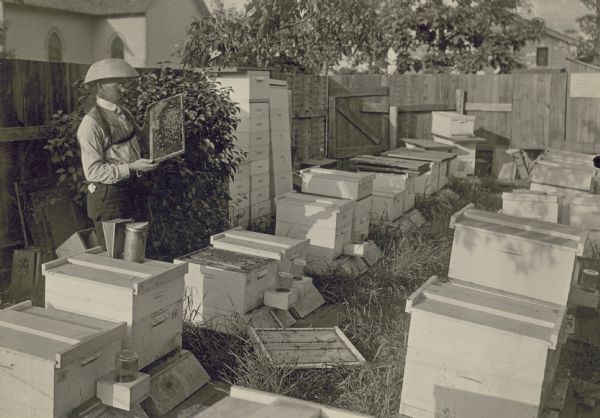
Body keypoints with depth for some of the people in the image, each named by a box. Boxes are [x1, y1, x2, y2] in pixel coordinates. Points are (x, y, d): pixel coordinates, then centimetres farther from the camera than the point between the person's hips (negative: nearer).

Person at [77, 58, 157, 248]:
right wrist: (130, 168, -24)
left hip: (134, 191, 7)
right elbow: (93, 171, -18)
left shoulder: (124, 113, 11)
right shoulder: (91, 122, -13)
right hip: (109, 195, -7)